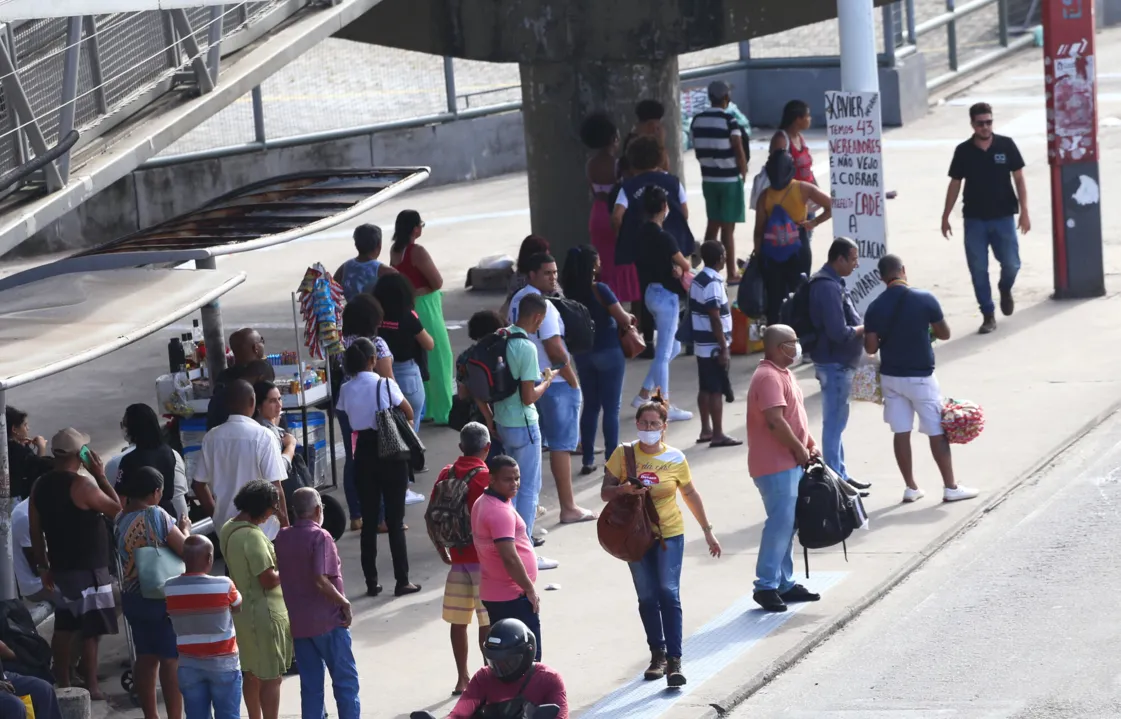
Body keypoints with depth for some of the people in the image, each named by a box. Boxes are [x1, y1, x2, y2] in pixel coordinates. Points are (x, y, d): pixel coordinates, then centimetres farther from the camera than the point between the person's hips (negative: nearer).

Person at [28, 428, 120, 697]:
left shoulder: (40, 486, 4)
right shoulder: (81, 485, -19)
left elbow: (35, 530, 9)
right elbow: (116, 508, -8)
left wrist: (43, 566, 17)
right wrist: (101, 476, -2)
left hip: (61, 567, 8)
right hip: (88, 570, -8)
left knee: (64, 627, 15)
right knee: (90, 631, -3)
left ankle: (63, 684, 21)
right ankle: (91, 688, -1)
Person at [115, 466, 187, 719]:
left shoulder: (120, 520, -2)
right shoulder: (157, 516, -17)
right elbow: (186, 550, -14)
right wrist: (184, 530, 4)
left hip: (132, 597, 6)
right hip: (162, 597, -6)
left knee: (146, 658, 14)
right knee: (171, 660, 1)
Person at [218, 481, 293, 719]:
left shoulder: (228, 528, 5)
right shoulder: (252, 536, -25)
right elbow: (268, 579, -25)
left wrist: (276, 558, 6)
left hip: (242, 612, 10)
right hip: (264, 614, -10)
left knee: (251, 674, 20)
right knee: (271, 678, 0)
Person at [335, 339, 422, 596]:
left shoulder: (346, 390, -1)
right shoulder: (385, 385, -11)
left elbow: (349, 418, 0)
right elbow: (409, 413, -1)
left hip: (363, 453, 3)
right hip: (390, 452, -3)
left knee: (369, 519, 9)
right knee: (395, 519, 3)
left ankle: (371, 582, 11)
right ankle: (402, 581, 4)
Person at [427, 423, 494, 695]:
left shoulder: (446, 474, 3)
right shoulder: (487, 477, -13)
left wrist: (441, 549, 16)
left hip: (457, 557, 5)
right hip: (483, 557, -5)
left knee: (458, 620, 10)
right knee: (488, 622, 1)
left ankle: (462, 678, 17)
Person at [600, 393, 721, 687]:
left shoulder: (675, 459, -3)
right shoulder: (623, 455, -3)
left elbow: (690, 495, 9)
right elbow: (605, 493, 1)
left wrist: (708, 532, 13)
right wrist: (624, 490, -22)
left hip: (669, 533, -2)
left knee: (669, 593, -13)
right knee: (647, 597, 8)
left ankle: (674, 660, -15)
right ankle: (657, 654, 21)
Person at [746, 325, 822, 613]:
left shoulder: (783, 374, 16)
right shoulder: (768, 378, -18)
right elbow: (776, 421, -25)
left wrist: (810, 444, 11)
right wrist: (799, 450, -15)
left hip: (790, 463, 10)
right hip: (776, 465, -10)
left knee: (786, 524, 13)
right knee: (780, 523, -11)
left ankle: (784, 583, 19)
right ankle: (766, 586, -8)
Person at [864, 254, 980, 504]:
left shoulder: (876, 307, -6)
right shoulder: (925, 299, -13)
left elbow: (870, 347, -6)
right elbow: (944, 334, -4)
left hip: (890, 376, 3)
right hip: (920, 376, -3)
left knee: (901, 432, 9)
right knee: (937, 432, 5)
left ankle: (911, 488, 14)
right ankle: (950, 487, 10)